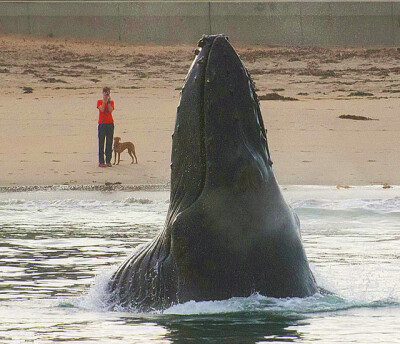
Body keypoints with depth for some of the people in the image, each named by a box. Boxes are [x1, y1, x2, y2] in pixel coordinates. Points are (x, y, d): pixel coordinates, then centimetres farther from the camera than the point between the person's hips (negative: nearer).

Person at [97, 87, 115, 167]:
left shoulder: (111, 102, 10)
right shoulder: (99, 101, 4)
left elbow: (111, 110, -7)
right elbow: (102, 109, -13)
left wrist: (108, 101, -10)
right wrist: (104, 101, -12)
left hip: (110, 124, 2)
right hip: (102, 124, -2)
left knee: (109, 143, 3)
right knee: (101, 142, -4)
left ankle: (108, 161, 8)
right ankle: (101, 161, -3)